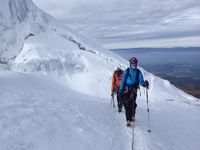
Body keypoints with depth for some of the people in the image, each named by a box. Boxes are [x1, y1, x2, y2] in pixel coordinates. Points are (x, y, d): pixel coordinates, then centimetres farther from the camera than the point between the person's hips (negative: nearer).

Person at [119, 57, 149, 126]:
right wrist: (120, 90, 1)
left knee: (133, 104, 1)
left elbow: (141, 81, -1)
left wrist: (145, 84, -24)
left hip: (134, 90, 1)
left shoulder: (138, 72, 4)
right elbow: (122, 81, 3)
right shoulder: (126, 71, 0)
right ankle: (128, 120, -2)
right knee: (127, 104, -6)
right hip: (126, 90, -1)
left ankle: (132, 116, 25)